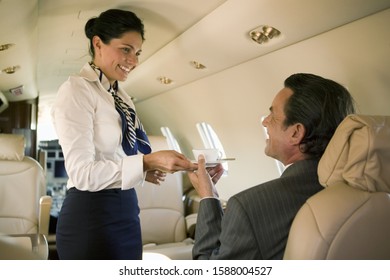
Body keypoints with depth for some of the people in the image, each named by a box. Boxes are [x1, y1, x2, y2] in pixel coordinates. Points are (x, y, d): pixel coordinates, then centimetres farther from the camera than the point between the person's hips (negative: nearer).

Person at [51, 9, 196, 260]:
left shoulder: (122, 97, 11)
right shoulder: (76, 90, -12)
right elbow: (81, 172, -20)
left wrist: (147, 170, -4)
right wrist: (146, 162, -26)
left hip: (126, 213, 8)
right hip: (90, 216, -8)